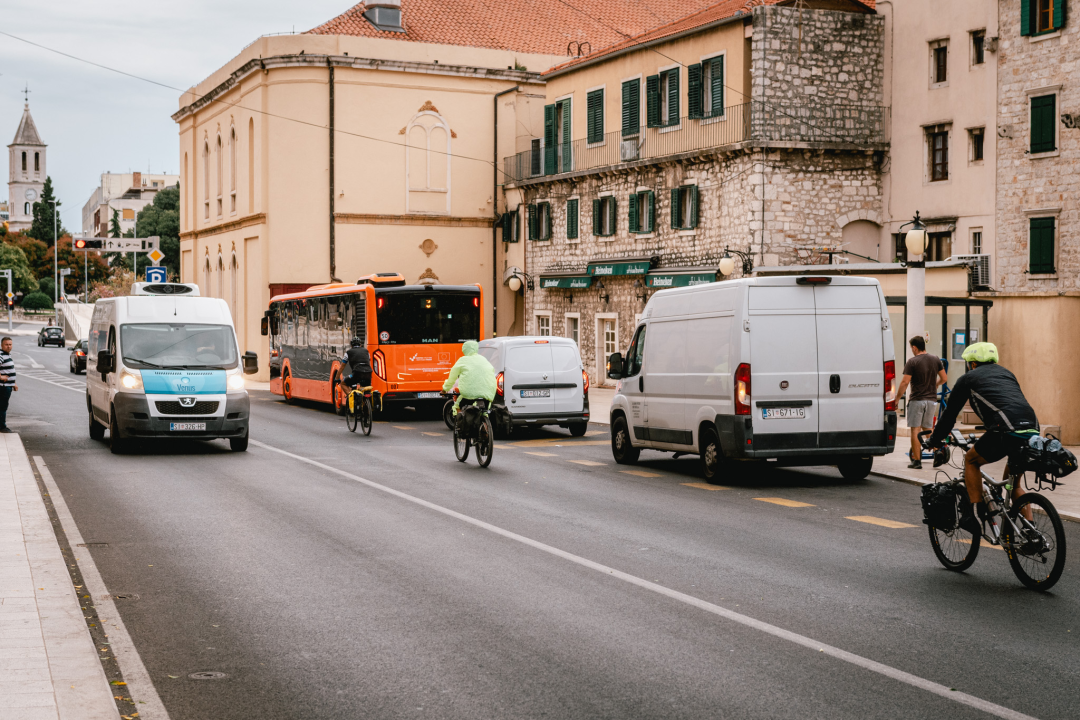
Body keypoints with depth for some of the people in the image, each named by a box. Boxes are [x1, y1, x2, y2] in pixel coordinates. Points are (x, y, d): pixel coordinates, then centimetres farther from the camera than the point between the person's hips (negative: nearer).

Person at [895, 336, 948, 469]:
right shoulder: (936, 360, 5)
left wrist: (897, 398, -5)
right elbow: (944, 379, 9)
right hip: (932, 399, 5)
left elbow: (905, 382, -14)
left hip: (917, 399, -5)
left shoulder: (912, 362, -10)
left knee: (915, 430, 0)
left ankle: (917, 460, -1)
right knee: (928, 428, 19)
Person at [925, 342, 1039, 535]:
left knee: (971, 460, 20)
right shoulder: (1006, 373, 32)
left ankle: (974, 515, 10)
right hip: (1032, 431, 6)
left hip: (1007, 432, -6)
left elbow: (950, 413, 21)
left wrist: (934, 440, 35)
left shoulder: (969, 378, 16)